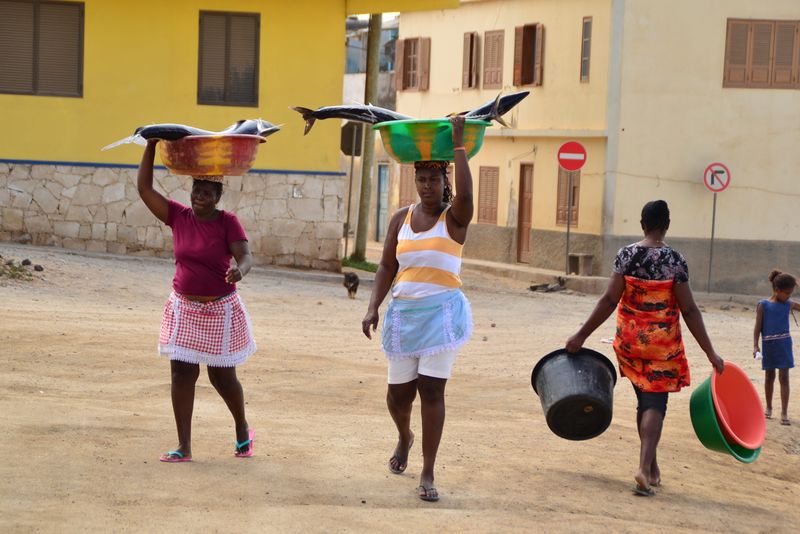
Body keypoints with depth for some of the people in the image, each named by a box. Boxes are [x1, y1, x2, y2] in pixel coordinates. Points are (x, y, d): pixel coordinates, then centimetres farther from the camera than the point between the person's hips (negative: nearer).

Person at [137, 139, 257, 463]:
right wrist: (151, 147, -6)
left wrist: (239, 270, -41)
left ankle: (243, 432, 33)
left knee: (222, 378, 7)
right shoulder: (178, 216, -1)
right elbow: (144, 188, -2)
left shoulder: (227, 222, -10)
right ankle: (184, 447, 4)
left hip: (220, 311, -3)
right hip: (184, 308, 3)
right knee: (182, 375, -2)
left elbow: (246, 257, -18)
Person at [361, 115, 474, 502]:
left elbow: (465, 194, -27)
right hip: (404, 312, 4)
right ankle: (404, 437, 44)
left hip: (442, 312, -4)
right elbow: (387, 268, 9)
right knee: (398, 393, 8)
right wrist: (373, 309, -1)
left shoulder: (454, 217, -2)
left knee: (431, 389, -10)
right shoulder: (401, 219, 8)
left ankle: (427, 473, -3)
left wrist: (458, 146, -25)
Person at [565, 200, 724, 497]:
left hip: (630, 340, 3)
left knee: (644, 400, 18)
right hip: (662, 344, -3)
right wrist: (710, 353, -6)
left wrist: (582, 335, -3)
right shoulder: (675, 260, -10)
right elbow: (689, 310, -11)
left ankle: (652, 465, 28)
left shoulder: (626, 255, -6)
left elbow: (609, 300, -9)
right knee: (655, 405, -1)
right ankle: (644, 468, -19)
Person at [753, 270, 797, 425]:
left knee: (784, 377, -4)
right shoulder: (763, 305, -3)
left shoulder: (788, 304, 5)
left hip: (784, 344, 1)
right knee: (769, 376, 13)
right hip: (768, 344, -1)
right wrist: (755, 346, -11)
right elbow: (758, 327, -3)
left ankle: (784, 413, -4)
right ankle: (768, 408, 28)